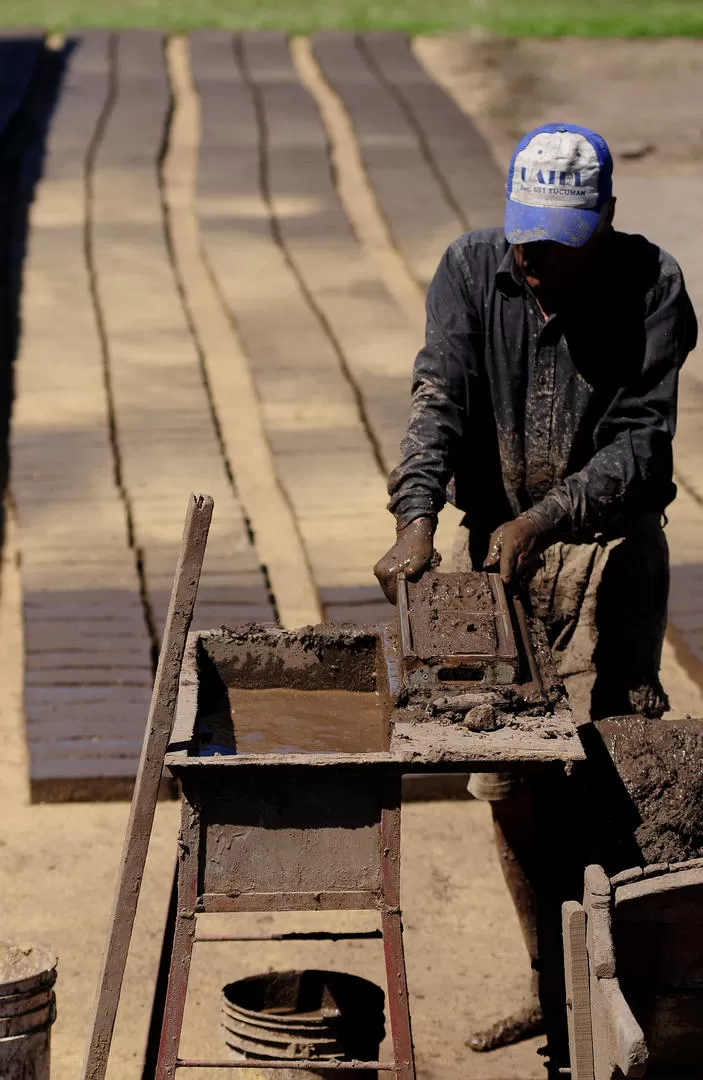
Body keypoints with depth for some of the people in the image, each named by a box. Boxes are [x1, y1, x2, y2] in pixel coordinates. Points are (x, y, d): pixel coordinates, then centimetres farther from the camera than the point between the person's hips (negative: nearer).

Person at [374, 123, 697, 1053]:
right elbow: (439, 400, -14)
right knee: (505, 783, 8)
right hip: (495, 543, 4)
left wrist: (541, 521, -29)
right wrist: (416, 520, -30)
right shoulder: (471, 270, -3)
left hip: (609, 552, -4)